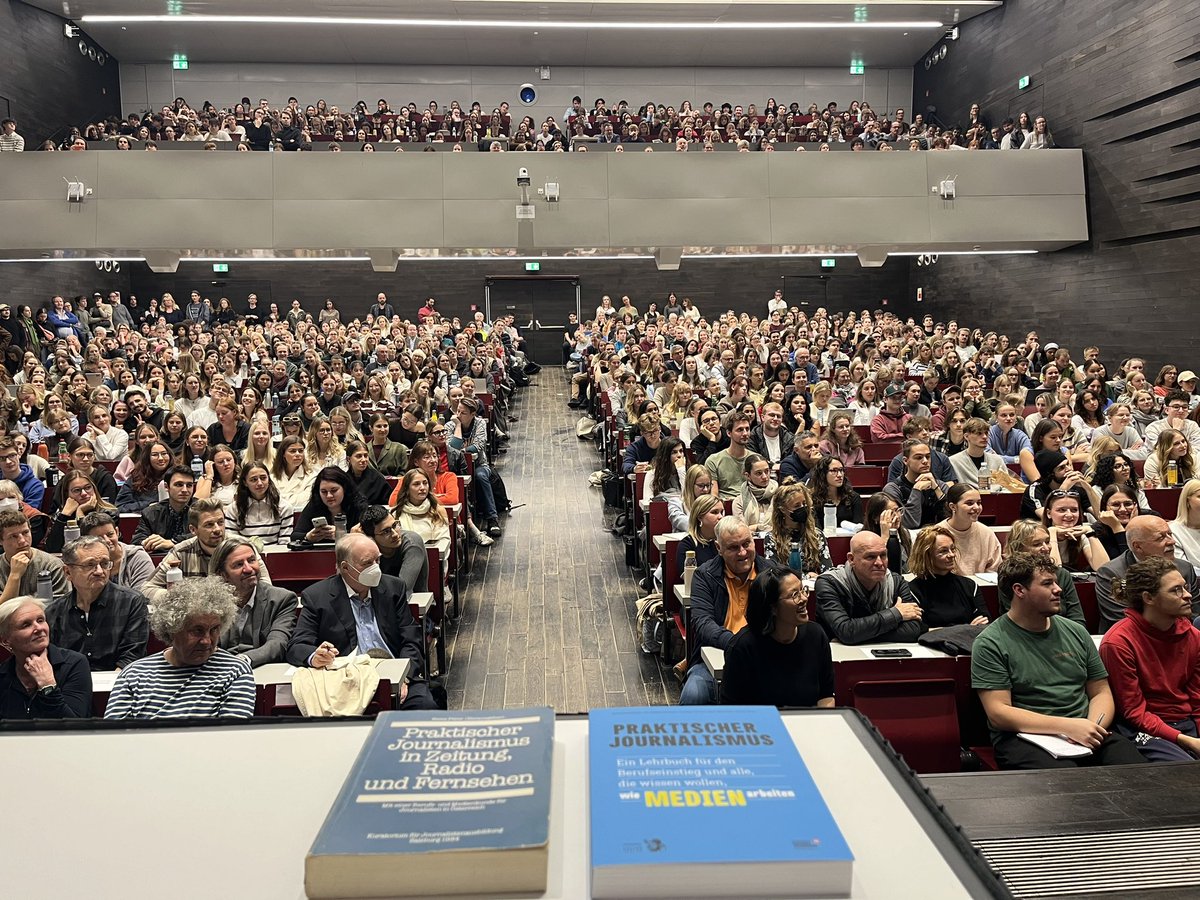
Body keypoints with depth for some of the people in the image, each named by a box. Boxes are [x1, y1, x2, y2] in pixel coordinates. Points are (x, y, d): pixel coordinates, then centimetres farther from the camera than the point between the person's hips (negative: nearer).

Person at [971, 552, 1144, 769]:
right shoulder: (990, 643, -3)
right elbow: (998, 713, -10)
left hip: (1082, 733, 5)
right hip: (1025, 738, -4)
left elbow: (1101, 692, 18)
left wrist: (1093, 727, -6)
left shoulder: (1076, 632, 16)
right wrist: (1067, 726, -17)